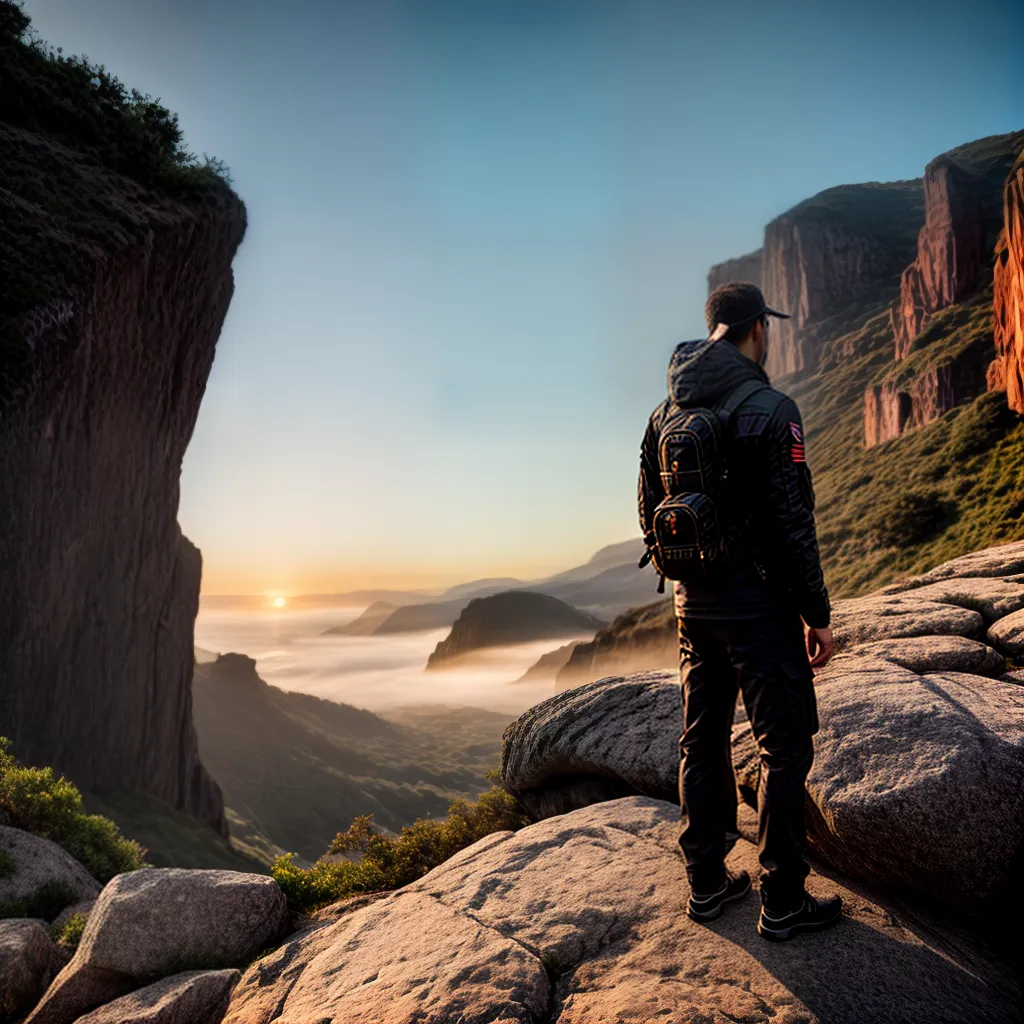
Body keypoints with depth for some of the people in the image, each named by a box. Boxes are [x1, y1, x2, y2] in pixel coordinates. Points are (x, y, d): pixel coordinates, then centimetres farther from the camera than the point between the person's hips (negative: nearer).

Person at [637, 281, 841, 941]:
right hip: (759, 603, -6)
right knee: (786, 749, 7)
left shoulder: (665, 412, 7)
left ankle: (707, 884, 29)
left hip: (693, 604, 7)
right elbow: (792, 522, -16)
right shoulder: (771, 409, -13)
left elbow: (650, 514, 11)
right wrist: (817, 614, -8)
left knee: (704, 741, 16)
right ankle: (783, 903, 18)